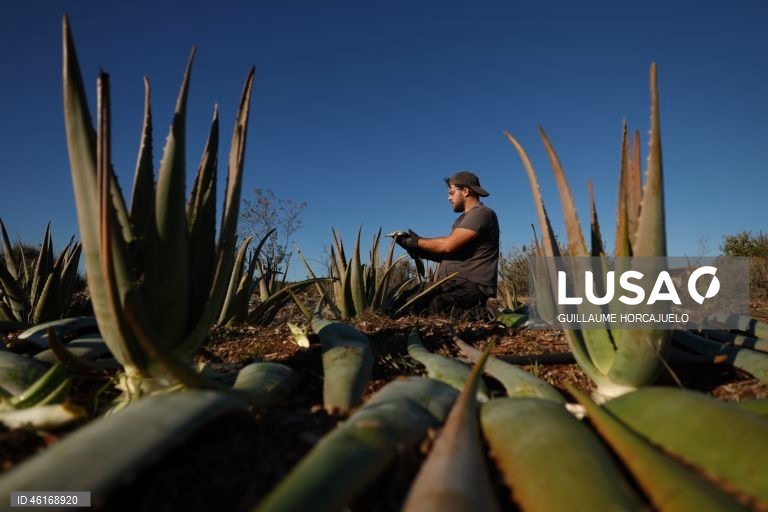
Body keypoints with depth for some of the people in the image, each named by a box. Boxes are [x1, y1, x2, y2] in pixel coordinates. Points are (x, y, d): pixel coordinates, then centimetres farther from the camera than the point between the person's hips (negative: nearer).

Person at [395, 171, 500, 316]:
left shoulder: (482, 213, -6)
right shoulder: (462, 220, 25)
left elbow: (448, 245, -16)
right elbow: (446, 255, 18)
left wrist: (417, 242, -3)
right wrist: (419, 251, 5)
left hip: (471, 287, -9)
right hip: (454, 284, 9)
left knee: (417, 307, -27)